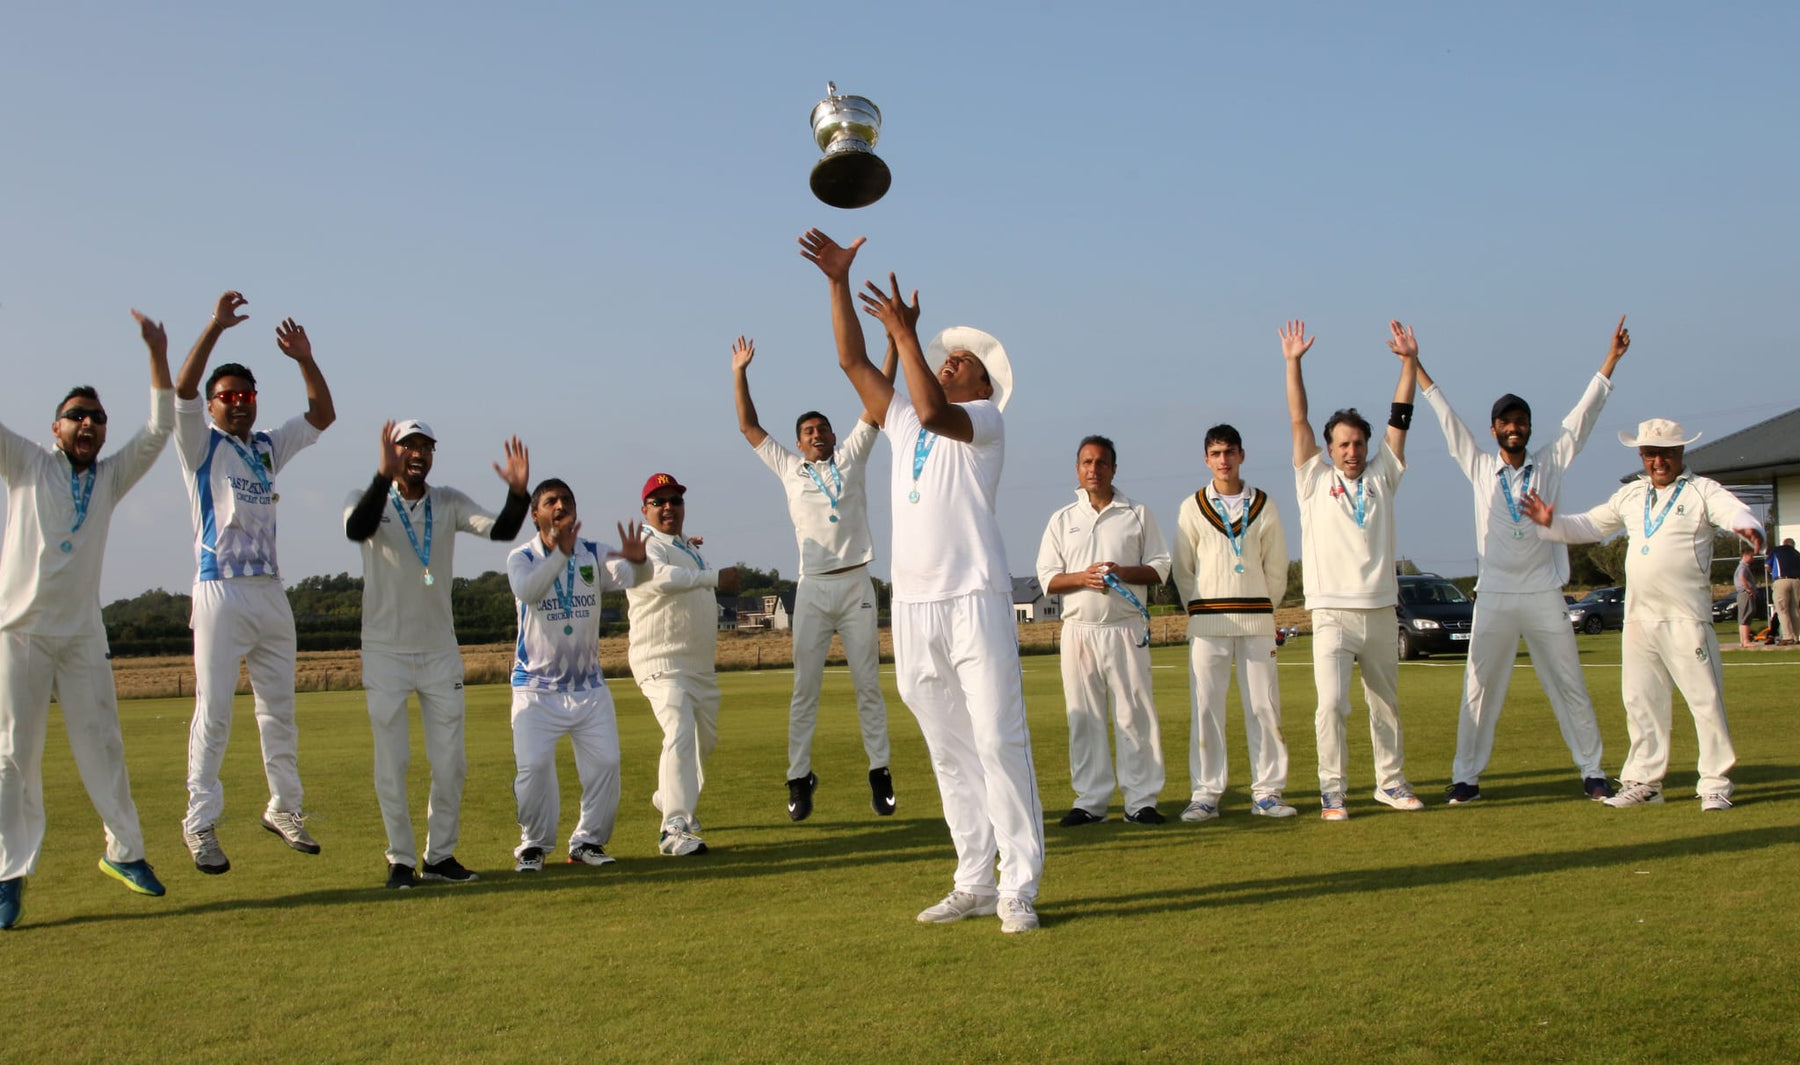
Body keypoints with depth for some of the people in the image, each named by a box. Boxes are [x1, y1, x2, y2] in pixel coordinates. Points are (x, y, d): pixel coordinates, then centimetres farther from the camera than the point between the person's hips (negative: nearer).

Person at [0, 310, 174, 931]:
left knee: (103, 748, 9)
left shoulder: (111, 477, 9)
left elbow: (159, 431, 1)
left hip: (83, 636, 3)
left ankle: (124, 852, 21)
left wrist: (157, 355, -7)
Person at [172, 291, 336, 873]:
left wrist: (305, 361, 4)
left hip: (271, 594, 6)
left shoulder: (268, 448, 18)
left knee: (279, 708, 11)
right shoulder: (202, 445, 2)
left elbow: (322, 415, 16)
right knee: (214, 709, -7)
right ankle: (201, 823, -2)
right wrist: (215, 327, -19)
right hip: (221, 591, -6)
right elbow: (182, 391, -14)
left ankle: (285, 808, 20)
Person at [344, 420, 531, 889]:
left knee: (451, 763, 6)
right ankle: (400, 859, 14)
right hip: (386, 652, -3)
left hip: (440, 651, 3)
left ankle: (440, 855, 20)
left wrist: (518, 493, -34)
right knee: (391, 763, 2)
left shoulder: (449, 503, 1)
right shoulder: (368, 499, -6)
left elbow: (500, 531, -14)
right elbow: (356, 530, -31)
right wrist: (384, 476, -45)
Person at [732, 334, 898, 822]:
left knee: (868, 684, 3)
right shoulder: (788, 468, 14)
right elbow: (748, 426, 15)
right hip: (812, 589, 0)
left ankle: (880, 772, 7)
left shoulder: (851, 457, 12)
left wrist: (893, 343, 4)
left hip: (855, 584, 0)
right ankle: (799, 777, 4)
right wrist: (740, 373, 12)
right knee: (805, 687, 0)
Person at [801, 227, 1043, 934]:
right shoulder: (902, 420, 21)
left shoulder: (985, 418, 3)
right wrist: (839, 281, 10)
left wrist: (904, 332, -15)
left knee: (999, 742, -8)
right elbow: (851, 360, 16)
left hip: (975, 601, -6)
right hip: (913, 608, 6)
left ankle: (1019, 888, -5)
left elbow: (933, 412, -19)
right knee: (949, 752, 8)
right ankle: (974, 883, 14)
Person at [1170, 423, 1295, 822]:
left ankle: (1267, 792, 7)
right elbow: (1182, 568, 9)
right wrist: (1199, 610, 6)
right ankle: (1205, 794, 2)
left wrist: (1264, 607, 7)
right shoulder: (1192, 507, 6)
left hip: (1256, 620, 1)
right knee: (1205, 707, -3)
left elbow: (1277, 565, 11)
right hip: (1208, 622, -1)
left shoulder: (1263, 505, 7)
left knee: (1264, 706, 0)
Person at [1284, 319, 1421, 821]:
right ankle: (1332, 791, -4)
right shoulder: (1315, 481, 4)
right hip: (1333, 614, -3)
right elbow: (1298, 422, -1)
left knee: (1387, 704, 13)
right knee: (1331, 705, -12)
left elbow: (1399, 420, 6)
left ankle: (1390, 781, 26)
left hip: (1380, 612, 3)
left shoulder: (1381, 477, 10)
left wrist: (1410, 362, -1)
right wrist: (1293, 364, -7)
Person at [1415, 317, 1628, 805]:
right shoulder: (1479, 468, 7)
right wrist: (1415, 365, 6)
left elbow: (1583, 414, 4)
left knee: (1570, 687, 4)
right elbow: (1447, 417, 7)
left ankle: (1592, 772, 12)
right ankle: (1466, 777, 7)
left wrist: (1612, 358, -1)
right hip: (1494, 597, 0)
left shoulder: (1551, 463, 7)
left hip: (1544, 596, 0)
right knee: (1479, 690, 2)